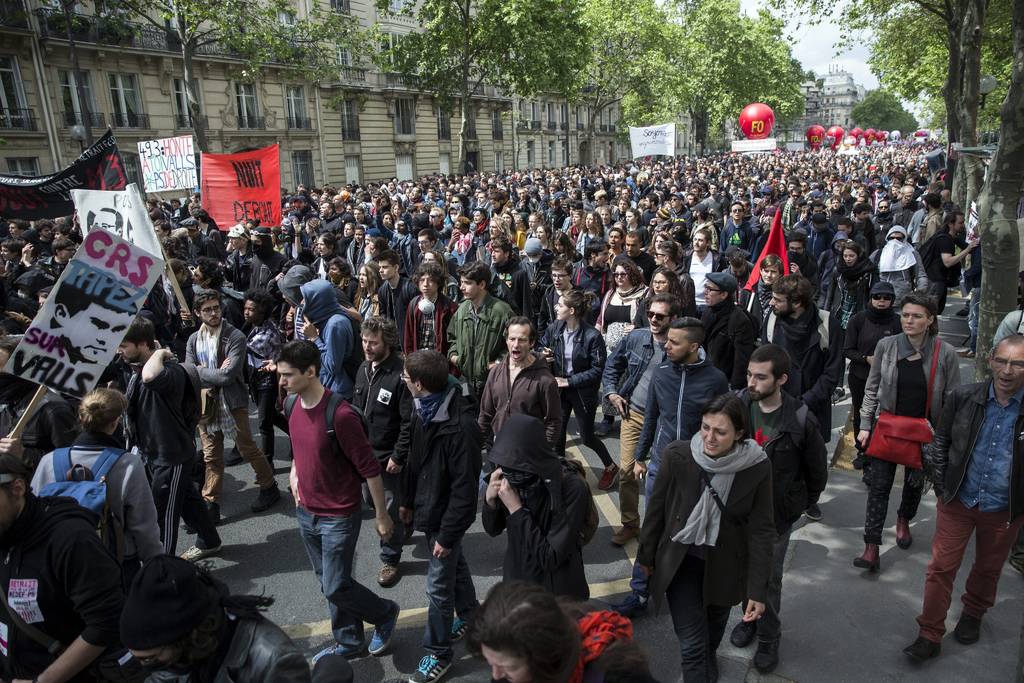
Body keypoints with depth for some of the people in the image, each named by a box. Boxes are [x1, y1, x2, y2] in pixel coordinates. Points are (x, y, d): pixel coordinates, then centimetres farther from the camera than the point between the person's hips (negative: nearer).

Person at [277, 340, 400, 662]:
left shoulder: (340, 415, -27)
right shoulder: (295, 406, -2)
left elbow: (369, 468, -20)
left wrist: (381, 514, -14)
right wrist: (295, 470, 6)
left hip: (339, 517, -7)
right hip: (306, 513, 7)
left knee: (336, 587, 1)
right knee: (327, 583, 18)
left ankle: (385, 614, 29)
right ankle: (349, 641, 38)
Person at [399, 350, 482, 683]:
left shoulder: (460, 427, -31)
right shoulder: (424, 410, -4)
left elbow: (464, 487, -26)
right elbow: (415, 461, 10)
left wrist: (448, 534, -21)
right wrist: (408, 501, 16)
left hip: (446, 515, -8)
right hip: (428, 506, 8)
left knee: (438, 587, 5)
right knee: (455, 565, 27)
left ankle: (438, 653, 24)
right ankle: (469, 615, 49)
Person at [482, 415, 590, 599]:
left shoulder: (571, 489, -28)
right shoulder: (510, 479, -14)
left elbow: (550, 558, -27)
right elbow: (493, 529, -1)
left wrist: (516, 509, -30)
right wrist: (490, 498, -20)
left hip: (558, 593, -4)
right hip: (516, 582, 4)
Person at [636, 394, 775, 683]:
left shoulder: (758, 467, -22)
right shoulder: (677, 456, -23)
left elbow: (762, 530, -13)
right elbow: (656, 509, -9)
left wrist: (758, 590, -12)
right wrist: (645, 556, 2)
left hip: (725, 565, 2)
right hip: (681, 561, -2)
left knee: (716, 620, 29)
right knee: (691, 643, -1)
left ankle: (710, 656, 62)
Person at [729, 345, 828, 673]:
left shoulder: (800, 421, -21)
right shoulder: (739, 404, -12)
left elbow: (817, 471, -4)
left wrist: (802, 504, 7)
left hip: (776, 514, -3)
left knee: (769, 579, 10)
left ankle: (768, 638, 33)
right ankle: (749, 617, 44)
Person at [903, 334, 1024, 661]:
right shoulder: (963, 397, -10)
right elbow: (940, 442, 3)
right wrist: (941, 485, -1)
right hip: (958, 501, 0)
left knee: (988, 568, 21)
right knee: (941, 568, 5)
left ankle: (972, 615, 48)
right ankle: (929, 635, 18)